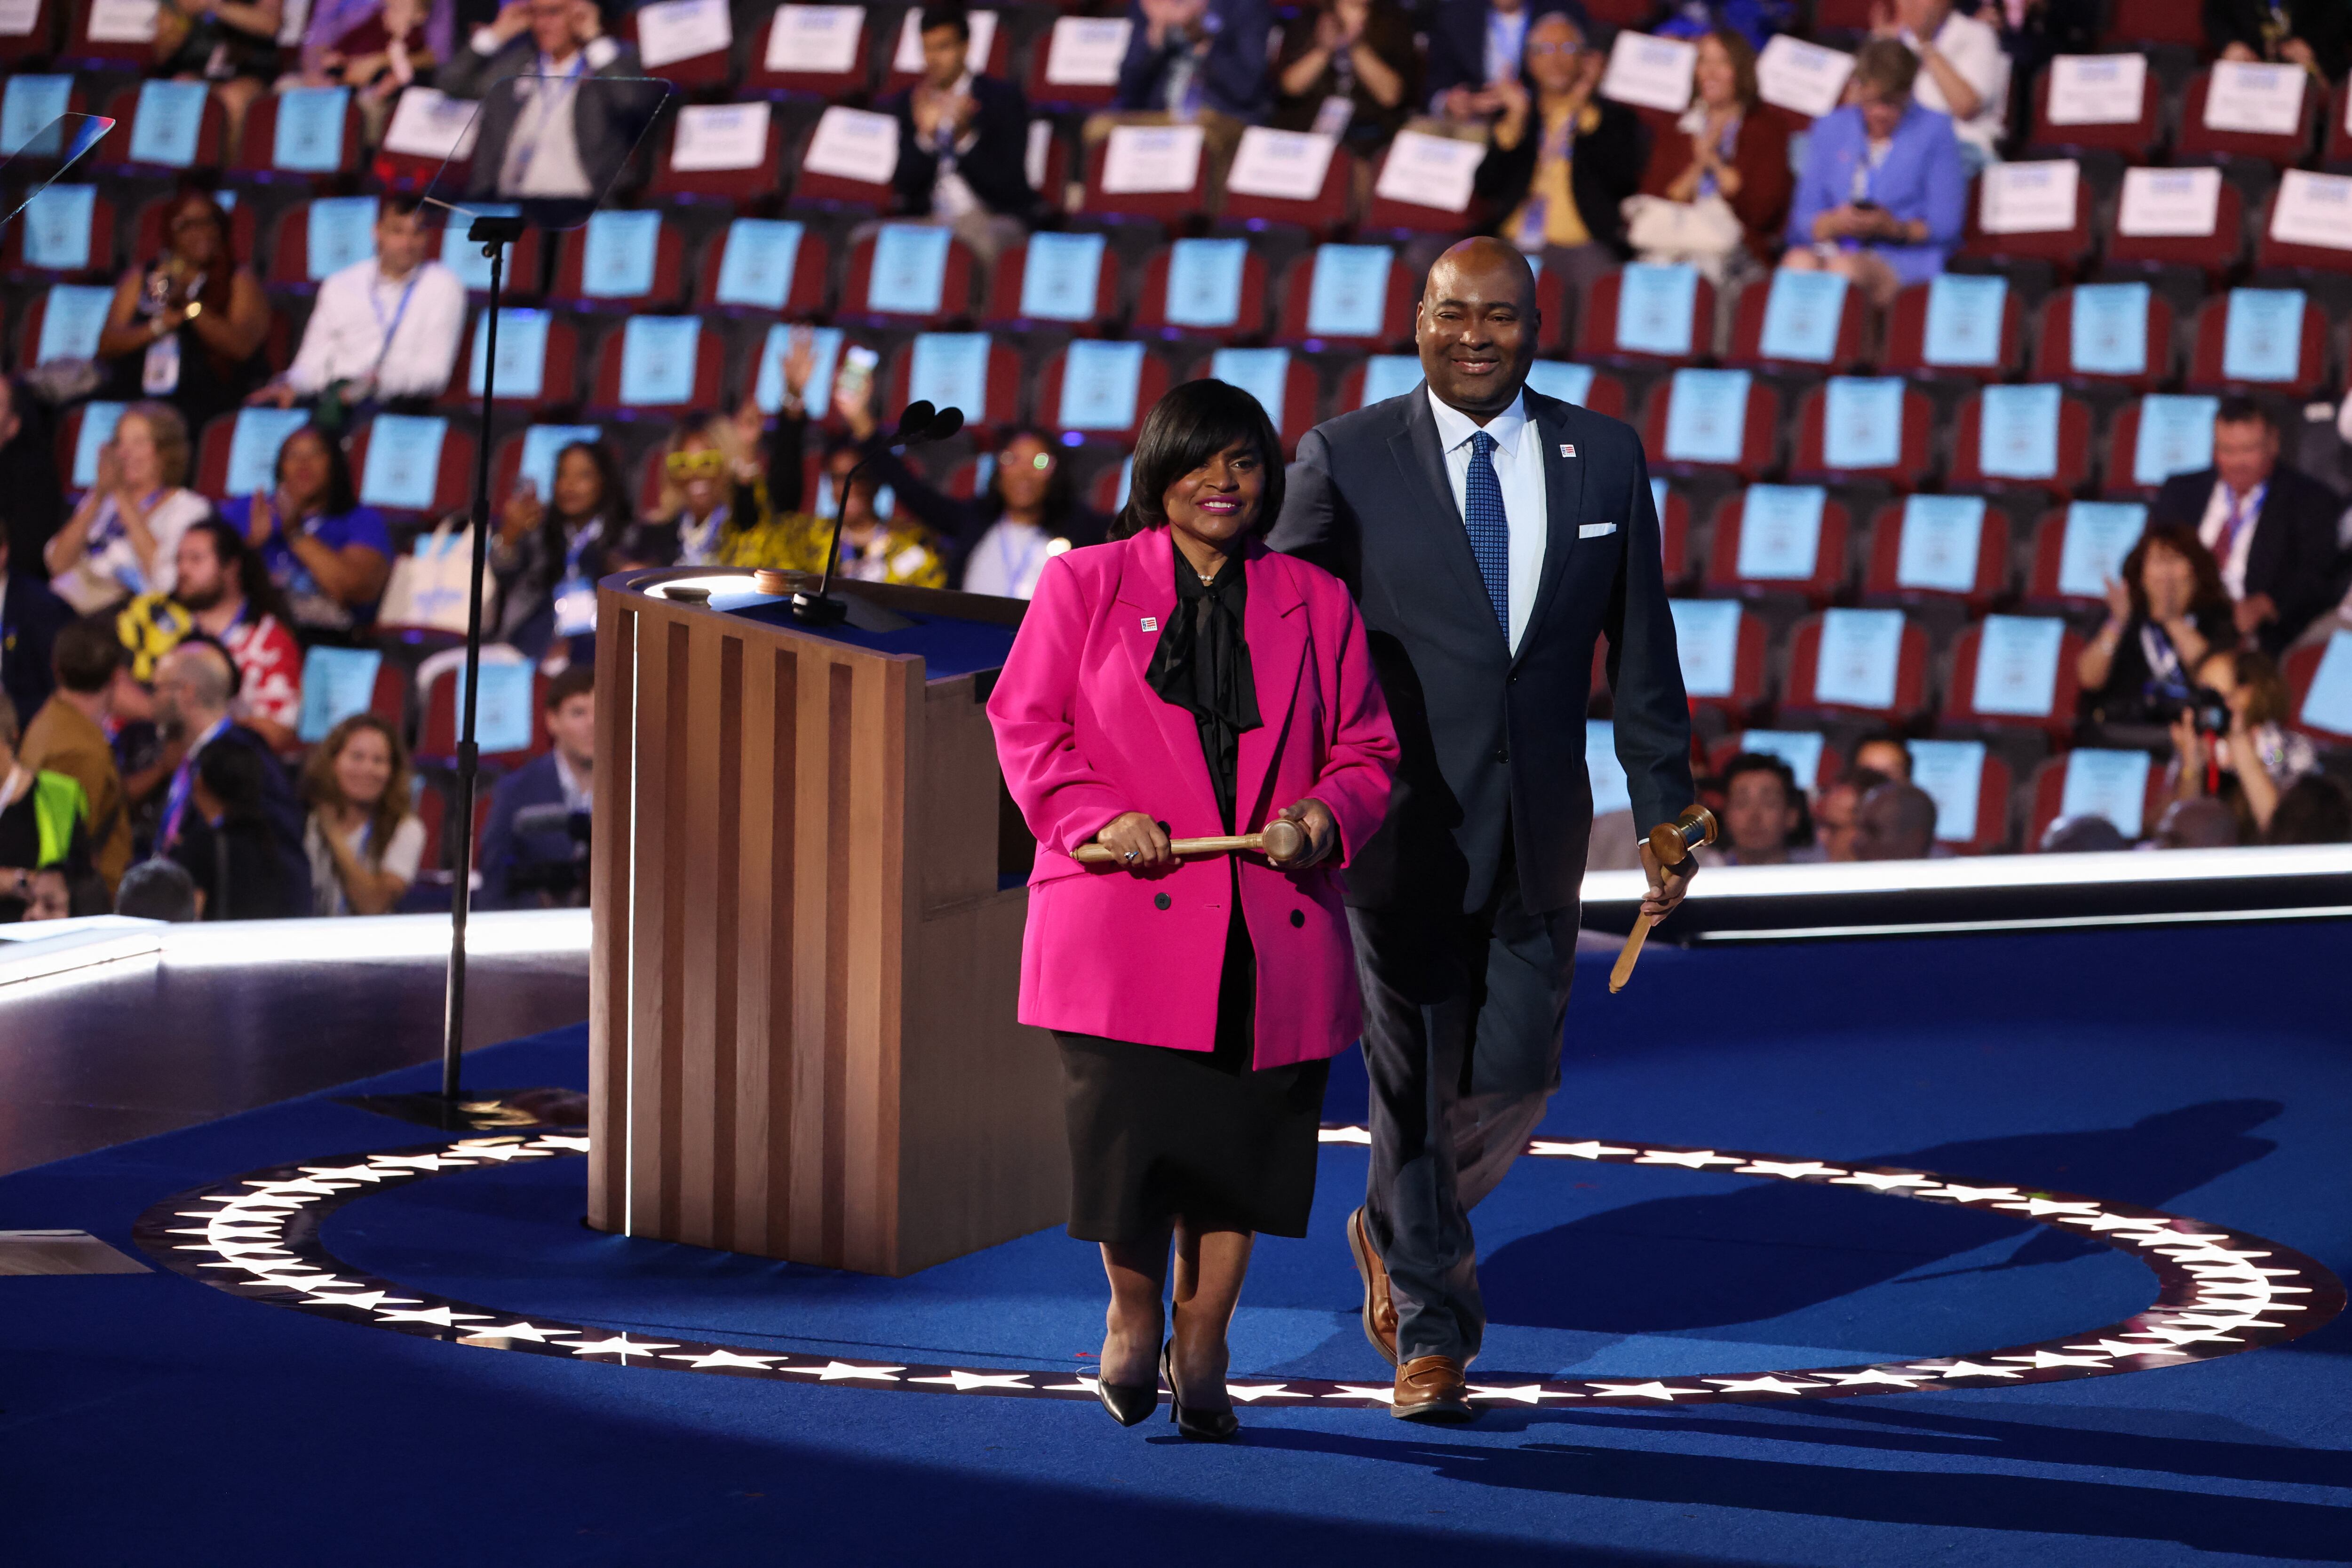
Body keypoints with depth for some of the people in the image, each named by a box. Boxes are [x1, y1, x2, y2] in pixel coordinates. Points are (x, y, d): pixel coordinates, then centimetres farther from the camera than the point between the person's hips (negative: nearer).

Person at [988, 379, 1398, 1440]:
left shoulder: (1316, 605, 12)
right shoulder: (1083, 585, 6)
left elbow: (1368, 749, 13)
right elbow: (1025, 725, 4)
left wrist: (1329, 813, -9)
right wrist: (1099, 817, -12)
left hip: (1271, 935, 2)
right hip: (1123, 921, -2)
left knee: (1241, 1143, 4)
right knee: (1129, 1138, -10)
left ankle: (1201, 1349, 21)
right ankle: (1131, 1312, 17)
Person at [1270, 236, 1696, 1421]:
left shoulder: (1601, 458, 5)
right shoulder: (1345, 460, -3)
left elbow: (1642, 655, 8)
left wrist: (1666, 818, 6)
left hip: (1537, 833, 3)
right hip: (1400, 827, -2)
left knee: (1514, 1079, 3)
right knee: (1416, 1084, 3)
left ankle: (1398, 1228, 34)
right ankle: (1431, 1332, 17)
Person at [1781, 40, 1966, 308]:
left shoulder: (1935, 130, 8)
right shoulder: (1831, 128, 17)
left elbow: (1945, 225, 3)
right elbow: (1802, 219, 12)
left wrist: (1896, 228, -15)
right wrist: (1834, 224, -11)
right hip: (1831, 249, 3)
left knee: (1845, 268, -38)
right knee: (1798, 261, -35)